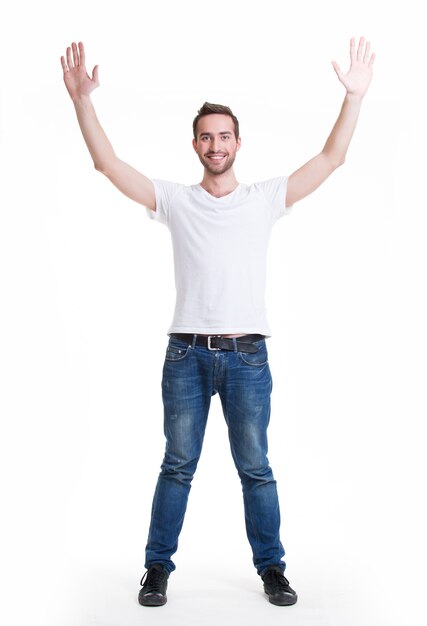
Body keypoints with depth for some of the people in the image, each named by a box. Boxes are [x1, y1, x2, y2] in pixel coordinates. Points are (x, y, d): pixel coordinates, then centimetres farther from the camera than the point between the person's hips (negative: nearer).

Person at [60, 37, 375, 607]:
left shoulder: (267, 198, 8)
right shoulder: (174, 200, 8)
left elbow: (331, 158, 3)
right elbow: (108, 163, 3)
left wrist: (354, 97, -5)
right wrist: (82, 99, -6)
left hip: (247, 352, 0)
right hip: (187, 352, 0)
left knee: (256, 468, 7)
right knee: (177, 466, 7)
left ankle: (272, 568, 19)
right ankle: (158, 568, 18)